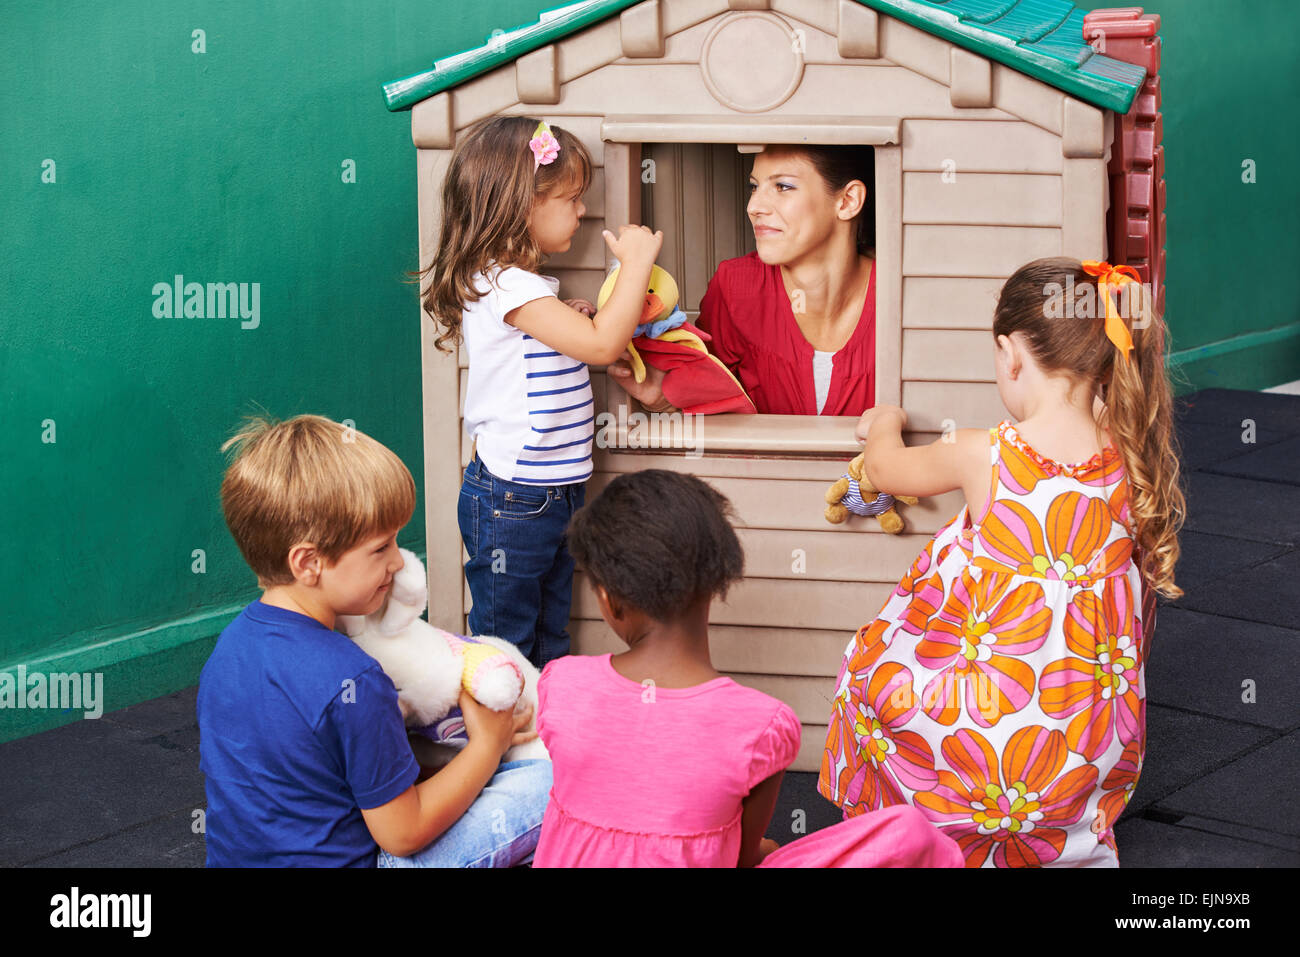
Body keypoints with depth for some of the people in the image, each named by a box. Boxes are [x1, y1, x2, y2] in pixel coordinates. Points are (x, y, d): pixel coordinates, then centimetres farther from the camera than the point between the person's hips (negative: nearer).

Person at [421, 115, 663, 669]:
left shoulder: (525, 283, 11)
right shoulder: (504, 285, -21)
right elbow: (601, 344, -27)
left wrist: (575, 316, 5)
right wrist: (636, 263, -18)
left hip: (554, 493, 10)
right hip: (511, 501, -10)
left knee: (549, 643, 18)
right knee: (505, 646, 3)